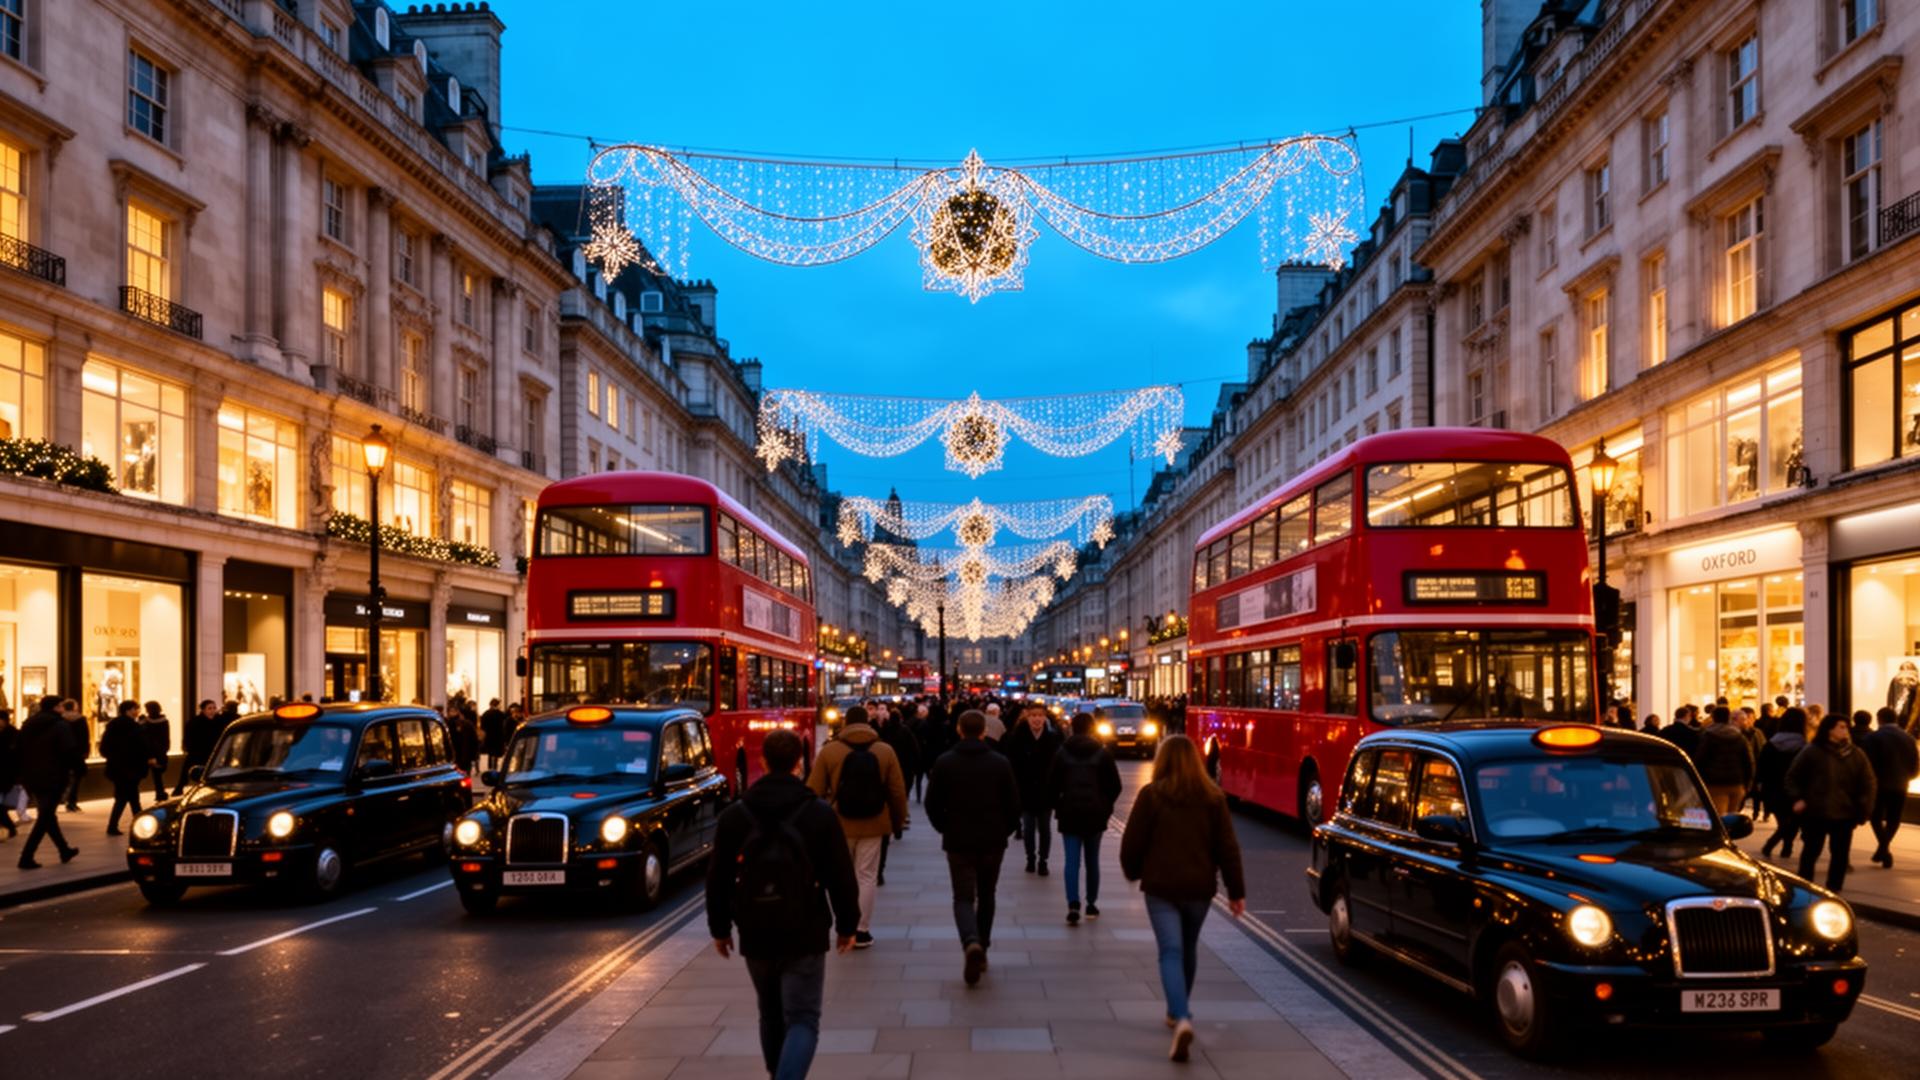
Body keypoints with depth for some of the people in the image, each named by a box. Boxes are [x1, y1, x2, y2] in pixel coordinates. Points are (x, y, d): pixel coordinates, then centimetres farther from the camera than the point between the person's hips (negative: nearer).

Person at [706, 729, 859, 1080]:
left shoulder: (734, 816, -1)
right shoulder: (820, 814, -7)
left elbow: (718, 880, 3)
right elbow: (842, 878, -5)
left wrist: (719, 928, 15)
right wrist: (847, 925, 8)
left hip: (755, 936, 3)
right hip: (805, 936, -3)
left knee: (771, 1016, 21)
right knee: (802, 1020, -1)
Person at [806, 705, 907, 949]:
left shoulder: (828, 751, -6)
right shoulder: (885, 751, -3)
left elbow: (815, 791, -4)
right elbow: (898, 791, 0)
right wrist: (898, 822, 13)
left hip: (839, 824, 0)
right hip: (872, 824, 0)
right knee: (867, 876, 8)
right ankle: (862, 931, 9)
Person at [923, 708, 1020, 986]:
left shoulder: (944, 763, -5)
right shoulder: (1000, 763, -5)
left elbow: (932, 804, -2)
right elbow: (1014, 804, -3)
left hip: (958, 841, -1)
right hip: (993, 841, 1)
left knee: (963, 898, 1)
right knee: (986, 896, 18)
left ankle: (971, 943, -26)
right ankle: (981, 950, 23)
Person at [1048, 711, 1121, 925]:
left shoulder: (1062, 753, -1)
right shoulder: (1102, 752, -1)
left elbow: (1052, 784, -1)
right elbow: (1114, 785, 0)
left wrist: (1056, 806, 12)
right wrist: (1106, 806, 14)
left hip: (1070, 813, -1)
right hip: (1095, 814, 1)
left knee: (1072, 861, -3)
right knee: (1092, 861, 13)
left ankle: (1073, 905, -17)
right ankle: (1091, 904, 19)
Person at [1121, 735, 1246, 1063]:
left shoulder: (1151, 795, -7)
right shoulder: (1213, 798, 1)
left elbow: (1132, 842, -6)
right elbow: (1227, 847, 0)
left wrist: (1132, 871, 13)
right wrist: (1236, 891, 5)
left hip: (1161, 886, -3)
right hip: (1199, 886, 3)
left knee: (1170, 951, -5)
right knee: (1188, 948, 22)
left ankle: (1181, 1019, -24)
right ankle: (1179, 1010, 37)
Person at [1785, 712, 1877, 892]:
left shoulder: (1856, 755, 3)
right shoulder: (1812, 752, -4)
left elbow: (1867, 784, 6)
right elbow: (1793, 776, 3)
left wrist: (1863, 811, -2)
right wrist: (1797, 798, -8)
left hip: (1844, 814, 2)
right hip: (1814, 812, -2)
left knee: (1840, 854, 8)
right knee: (1810, 852, 7)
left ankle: (1833, 889, 19)